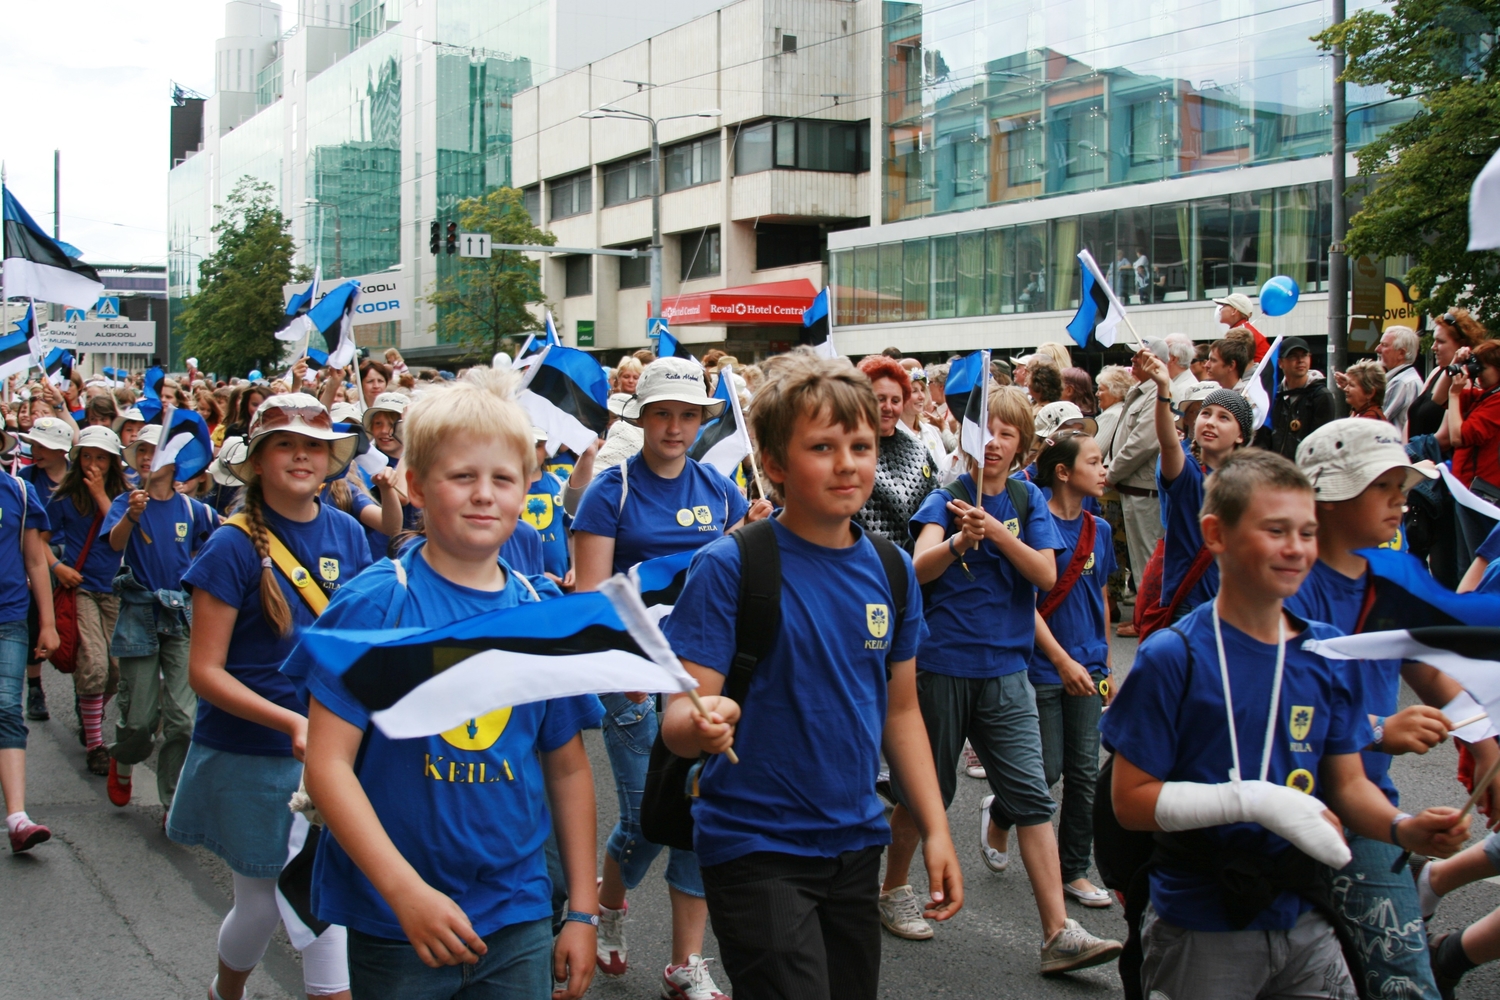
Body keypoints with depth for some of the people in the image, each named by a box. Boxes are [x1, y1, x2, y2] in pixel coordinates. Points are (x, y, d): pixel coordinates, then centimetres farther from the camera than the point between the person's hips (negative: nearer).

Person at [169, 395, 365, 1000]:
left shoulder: (345, 534, 1)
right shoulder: (235, 546, -13)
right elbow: (204, 671, -14)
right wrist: (291, 722, -25)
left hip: (332, 751, 3)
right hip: (251, 758, -3)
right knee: (263, 904, 10)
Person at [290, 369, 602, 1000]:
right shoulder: (375, 604, -10)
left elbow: (568, 769, 8)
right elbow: (327, 764, -13)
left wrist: (583, 911, 8)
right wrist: (407, 893, -20)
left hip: (519, 918, 3)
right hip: (394, 923, -3)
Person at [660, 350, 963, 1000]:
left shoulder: (891, 571, 3)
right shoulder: (729, 568, -13)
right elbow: (678, 720, -16)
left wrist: (936, 829, 7)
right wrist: (700, 724, -39)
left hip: (855, 844, 6)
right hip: (755, 846, -6)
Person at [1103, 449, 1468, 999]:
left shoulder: (1328, 654, 2)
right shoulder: (1172, 657, -13)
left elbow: (1347, 782, 8)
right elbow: (1131, 800, -14)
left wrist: (1403, 828, -13)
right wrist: (1256, 801, -23)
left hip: (1301, 921, 4)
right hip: (1199, 934, -4)